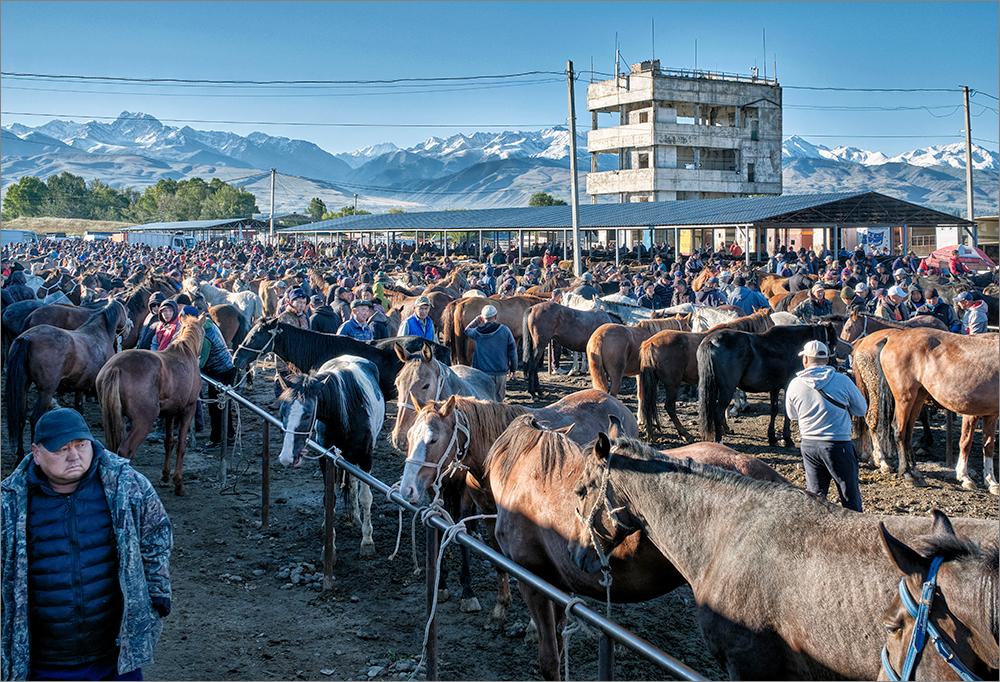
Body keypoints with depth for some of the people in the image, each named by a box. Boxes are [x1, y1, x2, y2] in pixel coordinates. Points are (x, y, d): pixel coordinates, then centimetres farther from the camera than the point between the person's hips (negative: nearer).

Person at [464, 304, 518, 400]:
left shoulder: (478, 332, -4)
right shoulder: (505, 330, -5)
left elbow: (467, 330, 21)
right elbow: (512, 351, 0)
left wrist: (478, 319, 18)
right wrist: (513, 369, 11)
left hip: (483, 371, 0)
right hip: (501, 372, 0)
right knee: (499, 400, 12)